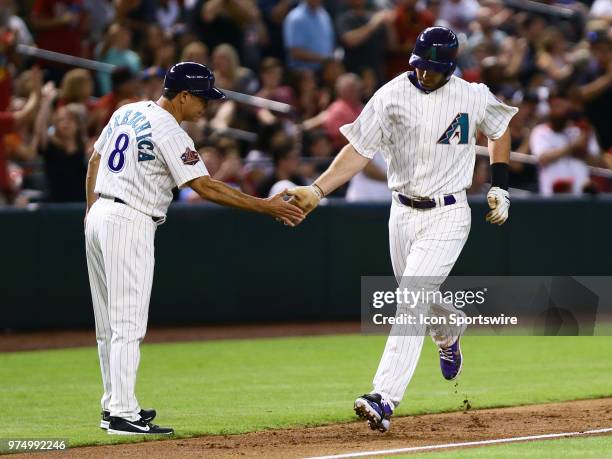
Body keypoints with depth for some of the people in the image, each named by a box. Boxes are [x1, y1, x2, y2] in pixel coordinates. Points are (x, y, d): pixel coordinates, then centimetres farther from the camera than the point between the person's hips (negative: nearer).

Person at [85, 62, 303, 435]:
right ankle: (123, 415, -10)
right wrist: (266, 207, -19)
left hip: (99, 217, 9)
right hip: (130, 223, -9)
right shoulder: (169, 132, -15)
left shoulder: (127, 113, 12)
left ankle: (115, 405, 22)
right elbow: (205, 187, -20)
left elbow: (95, 160, 19)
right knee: (128, 324, -8)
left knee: (109, 324, 15)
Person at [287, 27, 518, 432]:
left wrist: (500, 187, 9)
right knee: (415, 299, 18)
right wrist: (317, 190, -21)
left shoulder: (473, 97, -5)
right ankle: (450, 331, 56)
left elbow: (499, 129, 16)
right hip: (403, 213, 3)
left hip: (447, 216, -3)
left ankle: (385, 400, -24)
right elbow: (359, 151, -9)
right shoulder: (391, 97, -6)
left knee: (412, 301, -17)